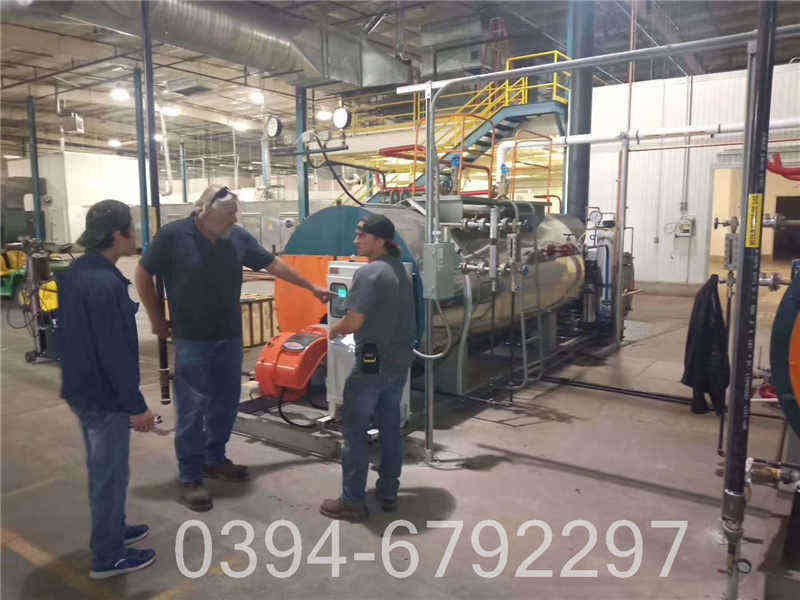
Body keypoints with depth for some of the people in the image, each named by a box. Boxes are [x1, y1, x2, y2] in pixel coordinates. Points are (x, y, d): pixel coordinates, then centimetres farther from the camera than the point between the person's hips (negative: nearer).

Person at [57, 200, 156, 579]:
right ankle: (108, 557, 20)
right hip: (104, 396, -10)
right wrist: (137, 406, -19)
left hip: (79, 389, 10)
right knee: (111, 475, 5)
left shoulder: (74, 274, 6)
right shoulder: (105, 284, -25)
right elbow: (115, 352, -25)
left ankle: (112, 530, 41)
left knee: (101, 468, 23)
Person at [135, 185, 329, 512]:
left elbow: (274, 265, 10)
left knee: (226, 402, 14)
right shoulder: (173, 236, -10)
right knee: (192, 408, -1)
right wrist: (157, 320, 0)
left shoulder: (238, 237, 2)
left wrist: (312, 287, 13)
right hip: (191, 340, -5)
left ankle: (215, 460, 34)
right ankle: (190, 478, 13)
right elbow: (143, 275, -1)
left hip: (230, 337, 5)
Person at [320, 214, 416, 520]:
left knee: (354, 429, 3)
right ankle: (388, 492, 27)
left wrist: (334, 329, 1)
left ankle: (353, 500, 11)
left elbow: (353, 322, -20)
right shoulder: (401, 270, 11)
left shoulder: (369, 273, -17)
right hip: (401, 362, 9)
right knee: (391, 427, 16)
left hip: (373, 364, -8)